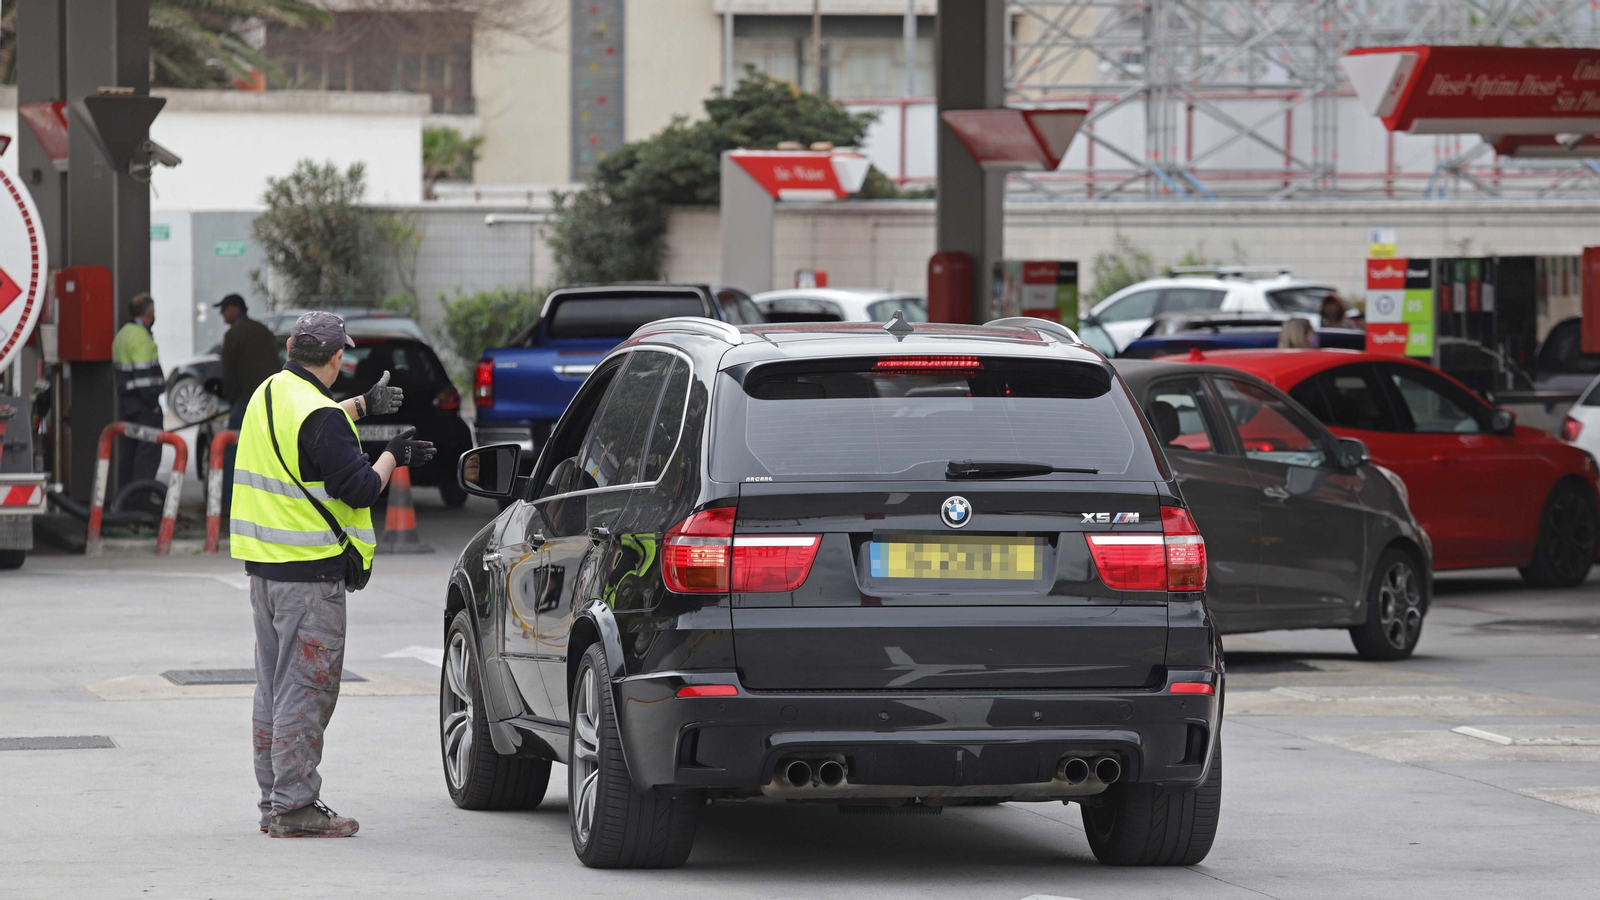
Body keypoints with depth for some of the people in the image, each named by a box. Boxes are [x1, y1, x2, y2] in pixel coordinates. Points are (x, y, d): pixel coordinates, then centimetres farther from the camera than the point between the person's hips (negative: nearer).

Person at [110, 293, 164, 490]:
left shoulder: (122, 335, 17)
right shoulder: (140, 336, -15)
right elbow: (142, 373, -21)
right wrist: (152, 403, -17)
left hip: (125, 400, 10)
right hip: (142, 402, -10)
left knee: (127, 449, 12)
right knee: (149, 449, -9)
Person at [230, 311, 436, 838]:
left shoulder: (268, 395, 10)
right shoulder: (319, 415, -18)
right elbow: (359, 488, -17)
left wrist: (360, 407, 41)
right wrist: (393, 456, 0)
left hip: (264, 565, 9)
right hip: (309, 571, -9)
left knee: (274, 687, 15)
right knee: (306, 689, -5)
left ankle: (273, 799, 21)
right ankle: (295, 807, -4)